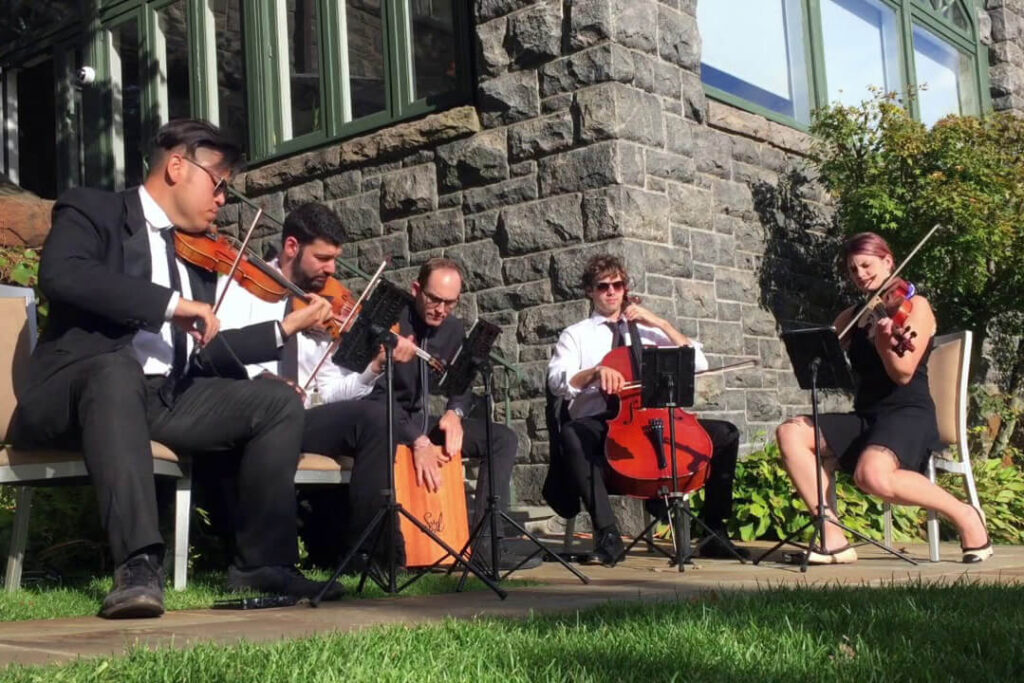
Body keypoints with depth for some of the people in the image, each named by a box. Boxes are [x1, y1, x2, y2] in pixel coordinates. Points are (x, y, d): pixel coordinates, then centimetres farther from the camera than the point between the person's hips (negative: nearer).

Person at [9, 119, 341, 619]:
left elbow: (207, 351, 22)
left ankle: (261, 563, -8)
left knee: (278, 400, -7)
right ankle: (139, 564, -45)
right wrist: (172, 302, -26)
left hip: (165, 398, 7)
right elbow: (59, 275, -22)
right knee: (118, 369, -39)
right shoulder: (92, 210, 1)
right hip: (79, 391, -7)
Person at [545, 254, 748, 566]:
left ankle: (713, 532, -7)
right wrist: (596, 371, -22)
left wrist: (661, 323, 5)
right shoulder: (575, 335, 15)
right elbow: (557, 382, -3)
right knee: (570, 435, -38)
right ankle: (607, 535, -34)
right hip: (600, 425, -3)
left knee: (725, 434, -14)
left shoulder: (648, 332, 23)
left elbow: (698, 362, 12)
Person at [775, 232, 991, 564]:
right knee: (790, 433, -18)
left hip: (908, 416, -6)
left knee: (872, 475, -37)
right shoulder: (851, 317, 17)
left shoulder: (915, 306, 0)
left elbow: (903, 373, -13)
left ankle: (965, 516, -12)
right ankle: (834, 539, -20)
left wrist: (882, 337, -29)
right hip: (865, 417, 7)